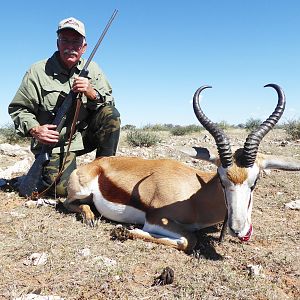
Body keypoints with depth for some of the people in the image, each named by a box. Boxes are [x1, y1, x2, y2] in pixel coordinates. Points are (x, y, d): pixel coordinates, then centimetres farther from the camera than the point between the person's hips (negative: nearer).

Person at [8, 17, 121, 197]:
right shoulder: (38, 72, -6)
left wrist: (92, 93, -21)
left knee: (111, 114, -21)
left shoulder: (92, 69, 3)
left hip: (85, 135, 3)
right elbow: (18, 108, -2)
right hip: (54, 142, -3)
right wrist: (34, 129, -20)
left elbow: (109, 104, 0)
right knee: (63, 188, -19)